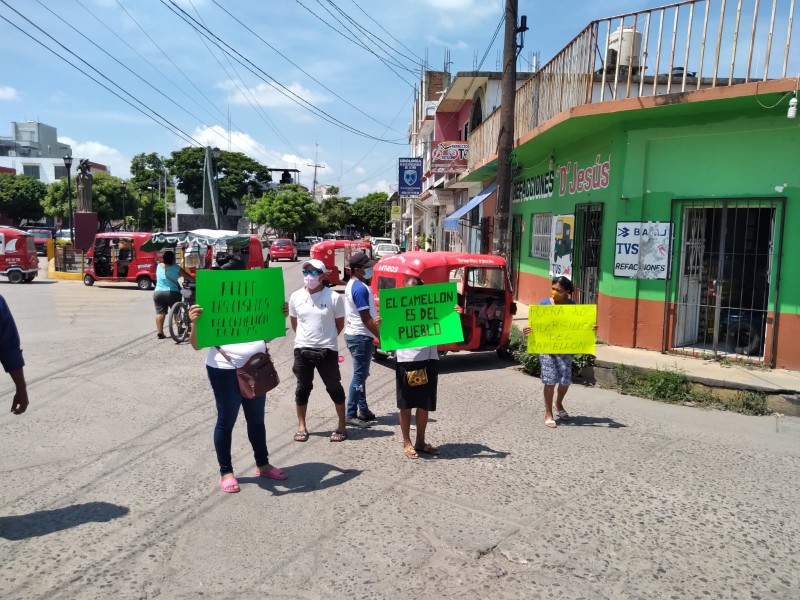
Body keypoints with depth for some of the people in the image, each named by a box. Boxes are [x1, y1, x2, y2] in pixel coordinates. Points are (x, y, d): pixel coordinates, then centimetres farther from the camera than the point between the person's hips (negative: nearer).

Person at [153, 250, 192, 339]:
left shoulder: (159, 266, 8)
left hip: (158, 293, 4)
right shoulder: (175, 267, -6)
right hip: (172, 293, -4)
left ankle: (159, 331, -7)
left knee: (160, 312, 2)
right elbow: (187, 276, 1)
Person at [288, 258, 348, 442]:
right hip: (302, 349, 3)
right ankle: (301, 426, 26)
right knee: (303, 387, 12)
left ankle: (341, 426, 22)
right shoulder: (296, 297, 0)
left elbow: (340, 323, 3)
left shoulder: (334, 297, -9)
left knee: (334, 387, 7)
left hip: (327, 350, -2)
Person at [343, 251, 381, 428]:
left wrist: (374, 320, 13)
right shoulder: (360, 288, -19)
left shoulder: (353, 285, 13)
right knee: (360, 375, -5)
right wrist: (381, 336, -15)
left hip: (356, 334, 11)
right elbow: (365, 318, -21)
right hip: (361, 336, -11)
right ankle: (351, 415, 0)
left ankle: (363, 410, 23)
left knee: (361, 374, 15)